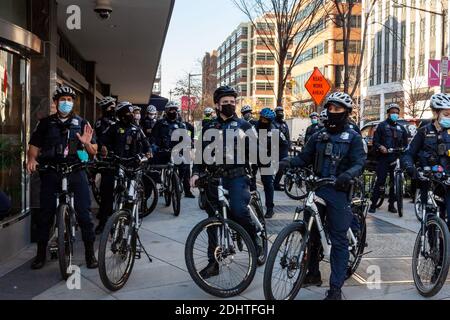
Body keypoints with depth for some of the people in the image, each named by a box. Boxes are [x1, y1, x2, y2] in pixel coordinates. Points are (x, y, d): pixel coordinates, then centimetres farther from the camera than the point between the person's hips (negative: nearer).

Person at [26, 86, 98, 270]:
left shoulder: (81, 123, 8)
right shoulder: (46, 123, 10)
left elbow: (94, 153, 7)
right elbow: (34, 146, 10)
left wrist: (87, 143, -15)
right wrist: (32, 159, -11)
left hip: (76, 172, -1)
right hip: (51, 173, 1)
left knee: (84, 212, -5)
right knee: (45, 213, 4)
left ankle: (90, 253, 6)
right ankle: (41, 253, 18)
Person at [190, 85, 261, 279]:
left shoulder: (243, 125, 7)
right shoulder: (209, 128, 15)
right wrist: (196, 172, -2)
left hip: (237, 177, -3)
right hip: (215, 178, 3)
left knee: (238, 210, -25)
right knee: (213, 220, 5)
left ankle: (254, 237, 4)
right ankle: (213, 262, 17)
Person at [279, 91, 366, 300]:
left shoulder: (353, 137, 0)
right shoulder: (319, 136, 14)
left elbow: (359, 163, -11)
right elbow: (304, 158, 8)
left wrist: (347, 174, -32)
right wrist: (286, 162, -12)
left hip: (338, 191, -5)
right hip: (317, 188, 5)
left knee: (338, 239, -2)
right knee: (311, 233, 12)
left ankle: (335, 288, 3)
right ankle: (313, 274, 30)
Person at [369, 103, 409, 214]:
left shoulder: (401, 128, 19)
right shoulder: (382, 126, 7)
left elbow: (405, 143, 20)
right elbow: (375, 141, 2)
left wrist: (403, 149, -2)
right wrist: (380, 147, -18)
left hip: (396, 159, 4)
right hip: (384, 158, -4)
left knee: (394, 182, 3)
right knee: (380, 181, -9)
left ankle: (391, 204, 13)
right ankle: (373, 204, -3)